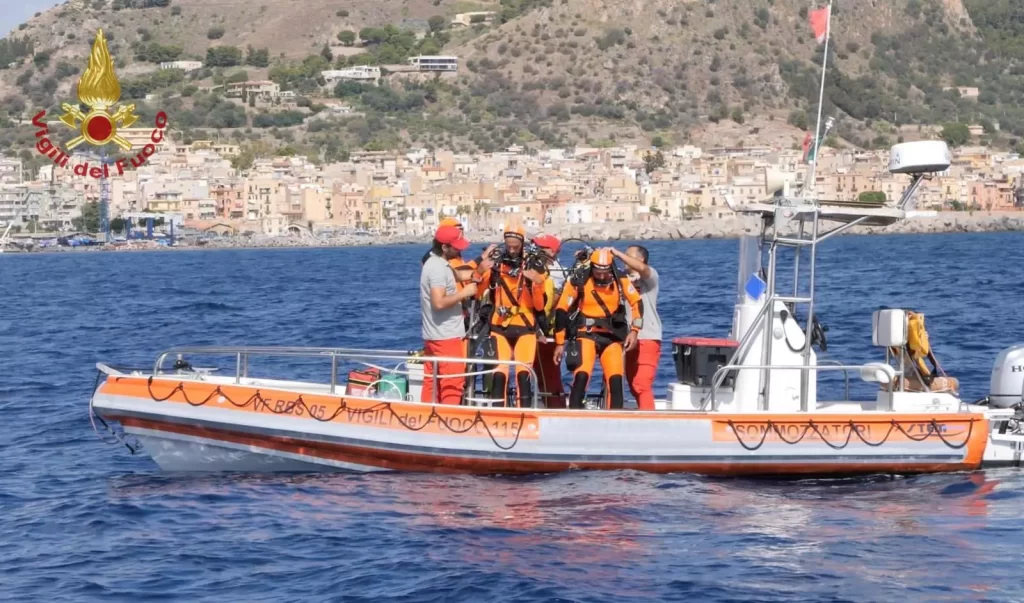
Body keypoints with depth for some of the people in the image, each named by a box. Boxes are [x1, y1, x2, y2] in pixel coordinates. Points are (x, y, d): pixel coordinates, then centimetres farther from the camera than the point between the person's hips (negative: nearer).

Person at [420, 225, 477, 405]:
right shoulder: (438, 268, -18)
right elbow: (439, 302, -26)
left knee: (431, 383, 10)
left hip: (433, 335, 10)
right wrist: (464, 293, -16)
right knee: (453, 384, -6)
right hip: (446, 336, -10)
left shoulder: (434, 263, 13)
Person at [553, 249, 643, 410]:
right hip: (586, 335, -2)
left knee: (616, 380, -7)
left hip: (612, 337, 2)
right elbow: (561, 310, -4)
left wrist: (634, 330, -3)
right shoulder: (578, 282, -11)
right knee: (581, 376, -20)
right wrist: (560, 343, -2)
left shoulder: (621, 281, -4)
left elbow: (637, 303, 8)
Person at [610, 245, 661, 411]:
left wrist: (617, 253, -21)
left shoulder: (650, 275, -2)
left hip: (647, 338, -8)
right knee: (634, 385, 13)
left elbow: (641, 268, -23)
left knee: (642, 385, -17)